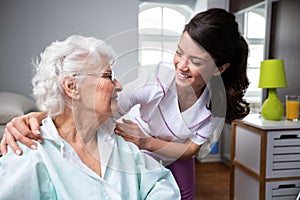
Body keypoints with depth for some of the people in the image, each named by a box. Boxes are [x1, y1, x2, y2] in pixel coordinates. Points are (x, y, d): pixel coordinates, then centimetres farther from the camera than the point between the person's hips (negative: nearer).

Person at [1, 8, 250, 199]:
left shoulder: (218, 100, -23)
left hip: (176, 163, 3)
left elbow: (190, 148, -17)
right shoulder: (157, 77, -34)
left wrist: (146, 141, -35)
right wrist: (35, 118, -56)